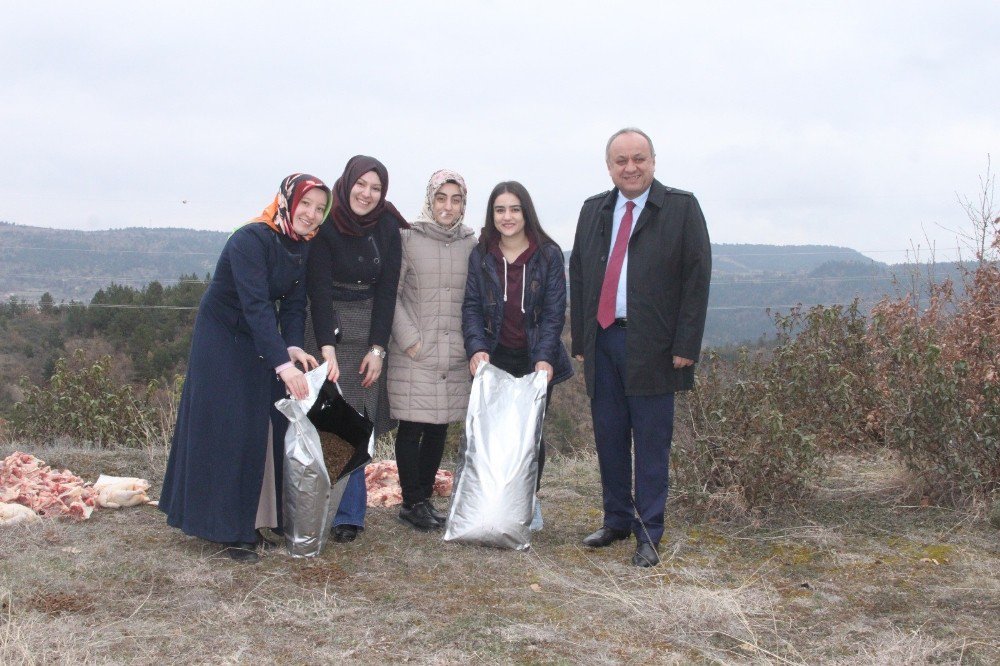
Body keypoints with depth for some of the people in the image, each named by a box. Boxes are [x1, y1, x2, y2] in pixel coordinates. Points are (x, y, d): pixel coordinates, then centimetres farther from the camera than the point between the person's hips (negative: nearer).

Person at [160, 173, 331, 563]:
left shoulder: (303, 249, 0)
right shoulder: (250, 240, -24)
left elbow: (294, 305, -3)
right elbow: (255, 304, -33)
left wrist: (293, 347, -23)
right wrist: (281, 363, -41)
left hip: (261, 345, 8)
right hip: (221, 340, -7)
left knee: (262, 430, 7)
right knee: (226, 430, -7)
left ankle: (251, 521, 17)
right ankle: (228, 531, -1)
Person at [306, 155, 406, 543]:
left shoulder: (387, 227, 0)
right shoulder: (325, 224, -8)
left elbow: (387, 290, -1)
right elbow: (319, 289, -14)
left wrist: (377, 349, -7)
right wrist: (327, 348, -23)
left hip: (369, 332, 2)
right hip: (326, 329, -2)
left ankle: (348, 515, 3)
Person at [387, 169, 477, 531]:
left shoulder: (471, 244, 8)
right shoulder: (409, 238, -2)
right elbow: (391, 294, -3)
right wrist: (409, 339, -9)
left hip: (454, 353, 4)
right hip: (415, 353, -4)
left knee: (439, 427, 9)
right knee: (412, 427, -1)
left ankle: (424, 496, 21)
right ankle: (412, 502, 9)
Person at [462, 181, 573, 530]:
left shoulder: (548, 254, -3)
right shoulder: (481, 255, 3)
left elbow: (554, 311, -6)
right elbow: (472, 306, 0)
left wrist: (544, 357, -18)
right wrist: (476, 347, -17)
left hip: (535, 360, -1)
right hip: (495, 358, 1)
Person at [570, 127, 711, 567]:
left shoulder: (681, 208, -1)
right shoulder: (593, 210, 13)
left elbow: (697, 278, -5)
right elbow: (578, 275, 15)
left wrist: (685, 345, -10)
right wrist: (580, 340, 9)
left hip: (652, 346, -4)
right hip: (602, 341, 4)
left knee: (651, 441, 0)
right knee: (609, 437, 10)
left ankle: (649, 534, 9)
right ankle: (617, 521, 24)